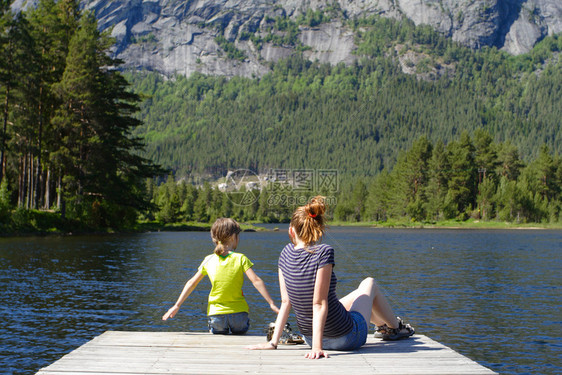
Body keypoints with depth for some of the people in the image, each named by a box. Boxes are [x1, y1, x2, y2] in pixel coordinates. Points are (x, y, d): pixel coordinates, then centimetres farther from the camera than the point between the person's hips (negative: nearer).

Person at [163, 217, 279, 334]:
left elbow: (191, 283, 5)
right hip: (238, 314, -1)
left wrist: (177, 305, 10)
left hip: (216, 314, 1)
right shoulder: (240, 258, -7)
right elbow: (256, 281, -14)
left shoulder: (208, 260, 0)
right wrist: (271, 303, -11)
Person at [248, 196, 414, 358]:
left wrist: (274, 342, -1)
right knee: (369, 284, 24)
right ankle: (396, 327, 47)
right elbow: (319, 303, -27)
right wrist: (317, 347, -26)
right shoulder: (323, 252, -24)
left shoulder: (286, 253, -7)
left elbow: (285, 302, -6)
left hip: (309, 337, 6)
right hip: (346, 338, -5)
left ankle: (383, 325, 63)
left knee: (360, 295, 35)